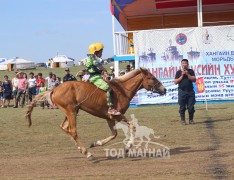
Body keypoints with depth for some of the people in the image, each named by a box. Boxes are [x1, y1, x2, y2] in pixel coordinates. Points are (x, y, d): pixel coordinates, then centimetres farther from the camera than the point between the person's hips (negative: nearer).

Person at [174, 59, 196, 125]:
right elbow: (176, 82, -1)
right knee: (182, 107, 2)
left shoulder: (190, 71, 8)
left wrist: (187, 74, -11)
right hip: (182, 92, -1)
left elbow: (194, 79, -1)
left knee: (191, 107, 1)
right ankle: (182, 120, 9)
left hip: (190, 91, 1)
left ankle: (191, 120, 13)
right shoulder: (178, 72, 6)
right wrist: (182, 75, -9)